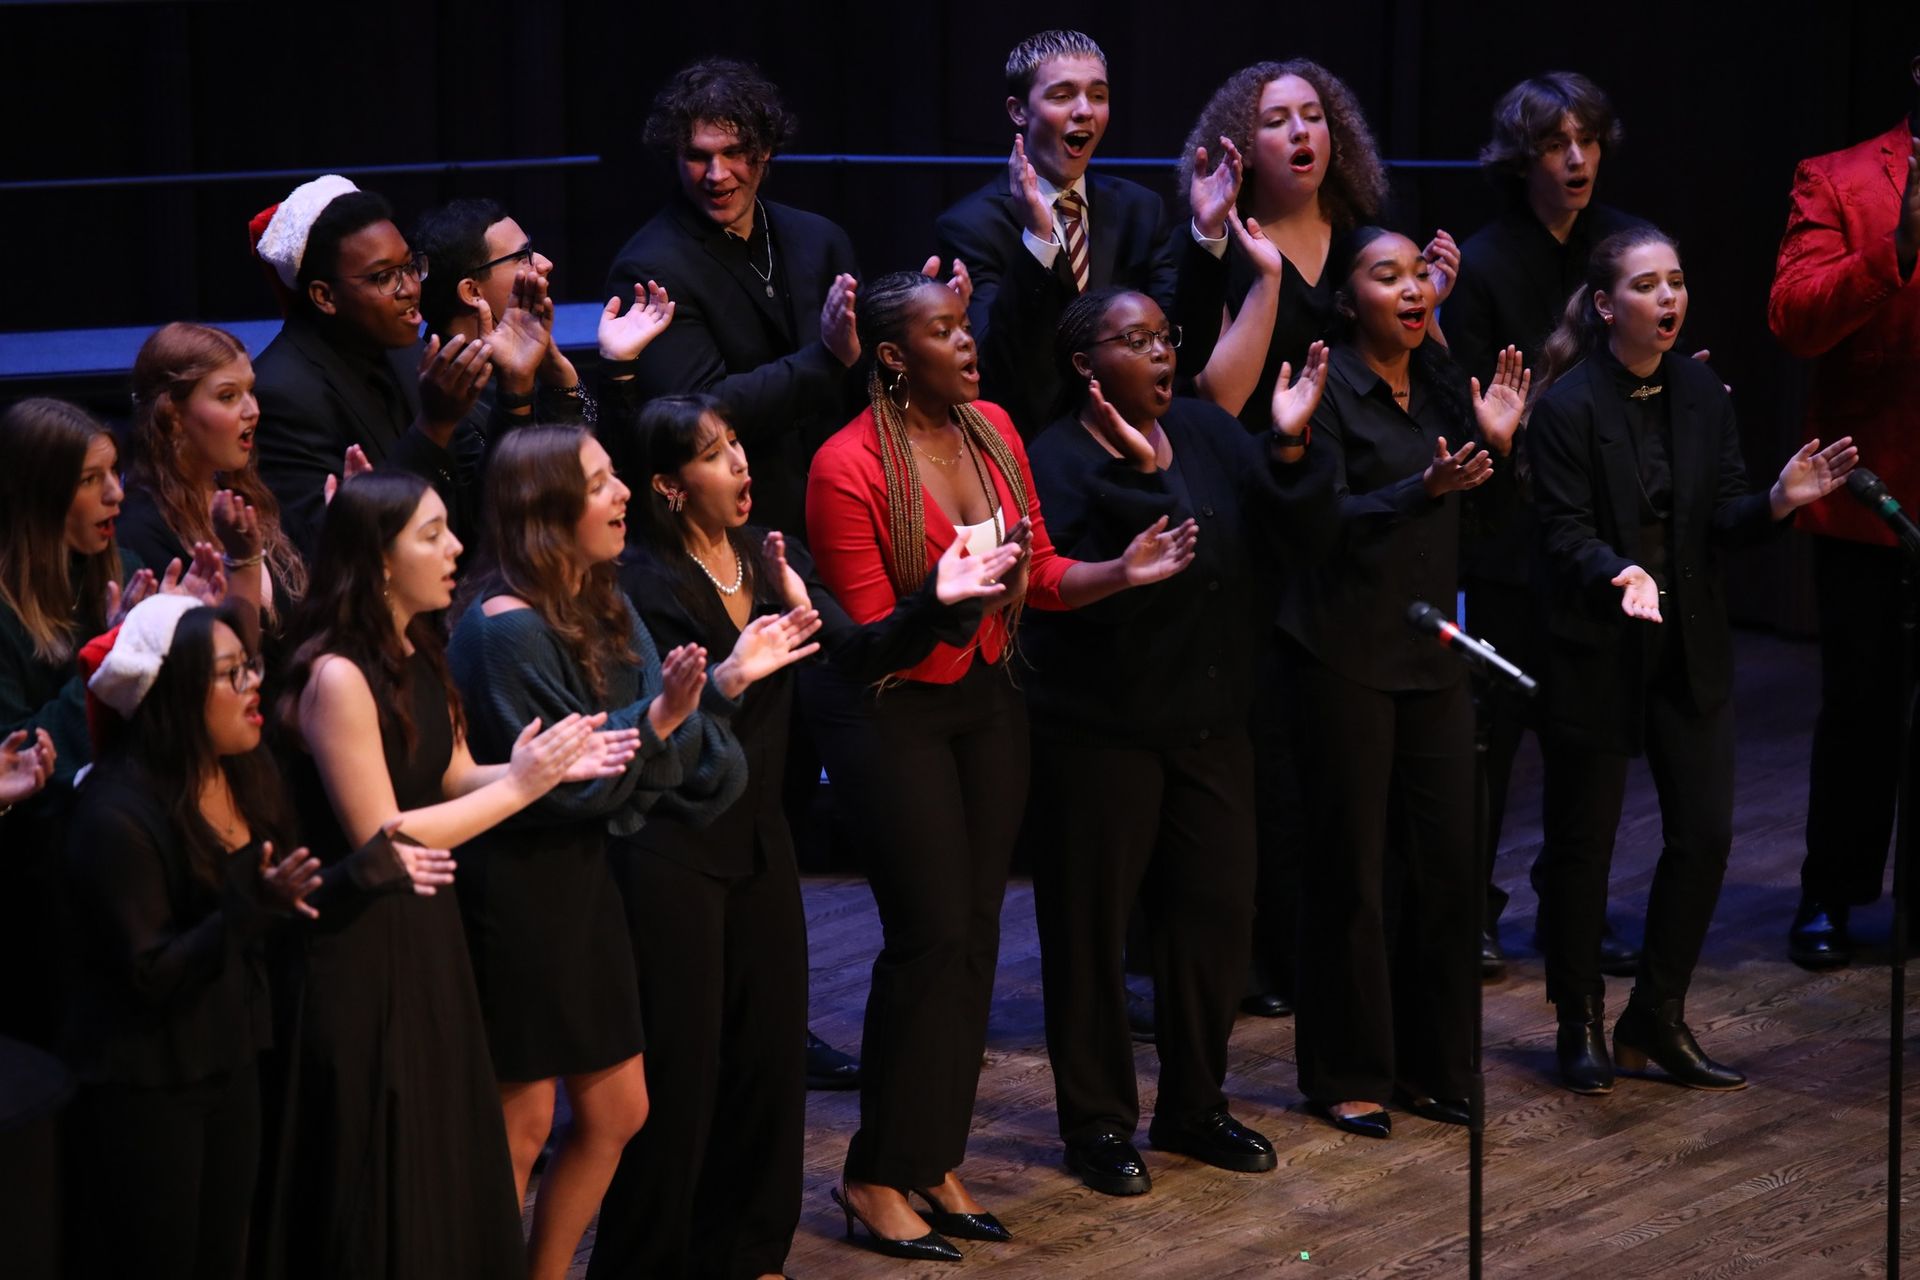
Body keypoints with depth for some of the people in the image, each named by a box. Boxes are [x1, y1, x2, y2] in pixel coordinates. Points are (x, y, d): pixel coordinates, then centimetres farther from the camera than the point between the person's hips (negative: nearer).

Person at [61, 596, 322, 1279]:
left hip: (229, 1063, 7)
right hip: (141, 1090, -7)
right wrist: (253, 908, -32)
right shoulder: (119, 818, -22)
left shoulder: (247, 776, 2)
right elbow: (150, 974, -22)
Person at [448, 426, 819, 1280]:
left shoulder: (602, 609, 7)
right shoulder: (508, 628, -20)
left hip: (582, 875, 9)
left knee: (616, 1112, 13)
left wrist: (727, 680, 2)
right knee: (521, 1125, 0)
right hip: (518, 887, -9)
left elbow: (647, 750, 9)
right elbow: (554, 782, -21)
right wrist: (654, 721, -28)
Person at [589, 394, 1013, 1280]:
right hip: (673, 849, -7)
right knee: (680, 1063, -2)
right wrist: (784, 626, -29)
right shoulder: (645, 582, -14)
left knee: (771, 1048, 12)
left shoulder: (772, 556, 6)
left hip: (758, 835, 7)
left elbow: (858, 655, -1)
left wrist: (938, 604, -16)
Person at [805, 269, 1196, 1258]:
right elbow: (868, 636, -14)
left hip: (986, 698, 7)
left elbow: (1041, 574, 9)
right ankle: (876, 1177, 3)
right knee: (933, 934, -9)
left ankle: (937, 1162, 17)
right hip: (893, 713, -6)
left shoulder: (993, 430, 3)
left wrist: (1121, 572, -8)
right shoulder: (850, 467, -17)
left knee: (976, 930, 6)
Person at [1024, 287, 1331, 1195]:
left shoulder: (1205, 431, 4)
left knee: (1217, 912, 10)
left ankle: (1194, 1105, 25)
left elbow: (1283, 540, -2)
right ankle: (1097, 1121, 16)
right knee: (1091, 926, 2)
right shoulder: (1058, 462, -11)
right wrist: (1145, 478, -29)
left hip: (1209, 721, 5)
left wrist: (1286, 448, -16)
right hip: (1100, 733, -5)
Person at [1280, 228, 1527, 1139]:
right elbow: (1322, 520, -18)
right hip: (1343, 656, -6)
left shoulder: (1440, 383, 10)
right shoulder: (1326, 387, -9)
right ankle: (1346, 1077, 12)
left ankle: (1432, 1067, 19)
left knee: (1450, 863, 6)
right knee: (1349, 871, 1)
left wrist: (1495, 446, -5)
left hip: (1430, 650, 6)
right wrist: (1423, 490, -29)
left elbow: (1485, 522, 13)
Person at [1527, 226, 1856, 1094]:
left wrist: (1778, 501, -15)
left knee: (1704, 833, 3)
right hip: (1596, 655, -5)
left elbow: (1723, 524, 4)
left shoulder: (1702, 396, 6)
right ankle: (1581, 1026, 20)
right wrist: (1620, 574, -34)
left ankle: (1656, 1020, 18)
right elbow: (1566, 533, -15)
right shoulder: (1567, 406, -12)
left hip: (1690, 651, 5)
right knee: (1582, 842, 5)